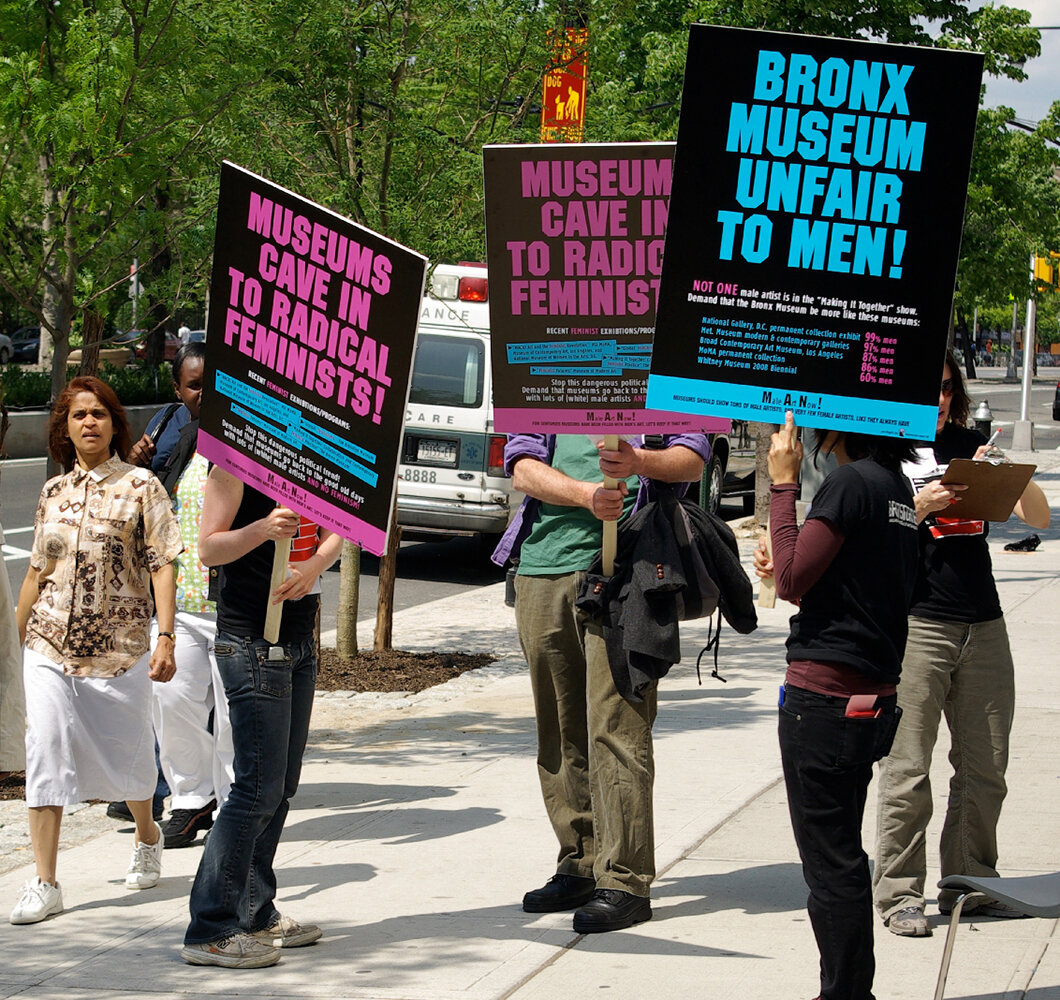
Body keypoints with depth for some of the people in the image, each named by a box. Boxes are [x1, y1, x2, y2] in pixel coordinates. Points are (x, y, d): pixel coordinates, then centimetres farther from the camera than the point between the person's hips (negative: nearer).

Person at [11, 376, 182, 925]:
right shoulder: (53, 493, 10)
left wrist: (165, 638, -14)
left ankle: (146, 836, 41)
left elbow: (162, 566, -6)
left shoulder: (140, 486, -2)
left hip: (119, 646, -3)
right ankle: (44, 884, -3)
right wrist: (17, 641, 19)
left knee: (125, 754, 10)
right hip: (49, 647, 3)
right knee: (45, 755, -6)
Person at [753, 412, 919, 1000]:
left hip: (823, 697, -9)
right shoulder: (895, 485, 11)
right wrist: (787, 573, 13)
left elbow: (792, 580, -14)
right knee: (842, 857, 19)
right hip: (873, 697, 9)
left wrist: (783, 484, -10)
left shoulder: (850, 482, -16)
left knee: (830, 863, -2)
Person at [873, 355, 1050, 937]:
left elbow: (1039, 518, 9)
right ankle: (898, 894, 4)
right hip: (916, 623, -5)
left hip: (983, 625, 5)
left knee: (985, 767, 8)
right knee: (908, 769, -4)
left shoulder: (970, 447, 12)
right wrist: (919, 508, -20)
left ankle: (970, 884, 20)